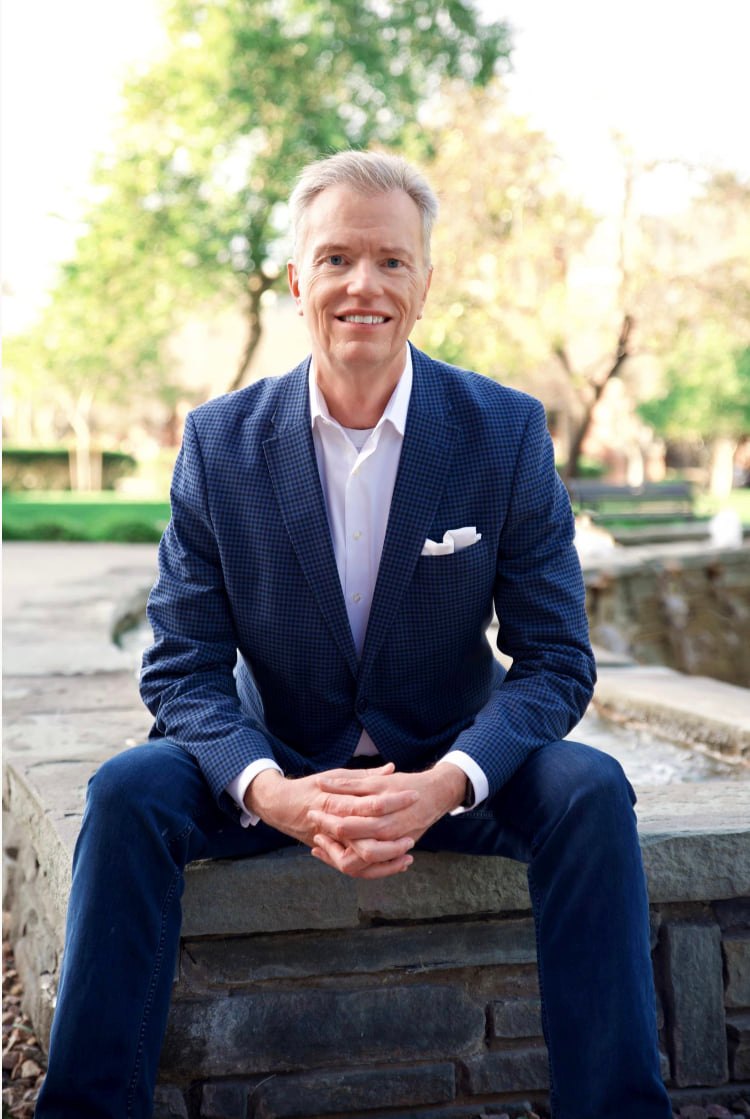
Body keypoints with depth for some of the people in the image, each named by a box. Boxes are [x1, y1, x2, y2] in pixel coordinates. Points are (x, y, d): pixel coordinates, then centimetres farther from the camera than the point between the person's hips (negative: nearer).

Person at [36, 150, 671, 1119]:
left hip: (451, 769, 0)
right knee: (129, 792, -26)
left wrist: (444, 783, -28)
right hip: (279, 769, 0)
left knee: (591, 791, -27)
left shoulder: (508, 433, -8)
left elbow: (557, 659, -8)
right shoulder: (219, 442, -7)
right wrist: (275, 791, -29)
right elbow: (181, 669, -8)